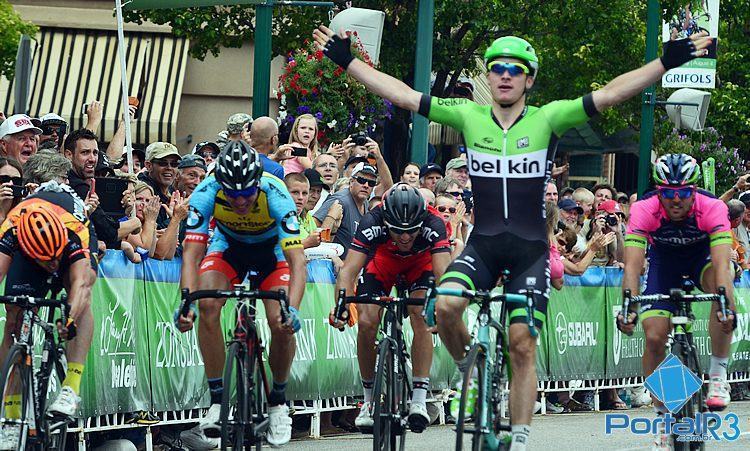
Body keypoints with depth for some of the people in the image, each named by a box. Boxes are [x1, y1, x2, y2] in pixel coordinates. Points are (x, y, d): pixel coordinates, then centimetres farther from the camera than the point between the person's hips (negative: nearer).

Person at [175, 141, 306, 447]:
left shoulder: (275, 195, -36)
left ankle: (278, 401, 5)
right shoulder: (207, 193, -32)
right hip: (228, 245, 1)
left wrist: (292, 309, -56)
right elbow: (191, 254, -34)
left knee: (282, 323, -20)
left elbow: (297, 262, -41)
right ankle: (217, 400, -14)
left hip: (271, 248, -1)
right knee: (207, 306, -25)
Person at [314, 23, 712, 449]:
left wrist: (667, 62, -21)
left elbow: (610, 94, -12)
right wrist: (347, 61, -2)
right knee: (445, 306, -25)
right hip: (482, 244, 1)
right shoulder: (469, 116, 1)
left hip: (530, 249, -1)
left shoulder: (548, 119, -5)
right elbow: (403, 94, 1)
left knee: (522, 345, -3)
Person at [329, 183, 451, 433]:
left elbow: (442, 271, -46)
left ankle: (419, 399, -18)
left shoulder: (433, 224, -38)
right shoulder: (373, 222, -38)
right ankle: (369, 399, 3)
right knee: (366, 323, -15)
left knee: (421, 318, -24)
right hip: (383, 261, 1)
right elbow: (348, 270, -42)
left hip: (420, 263, -1)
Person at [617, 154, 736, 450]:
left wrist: (727, 306, -59)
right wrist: (629, 307, -54)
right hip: (664, 260, 1)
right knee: (654, 337, -14)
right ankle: (661, 414, 5)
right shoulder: (644, 210, -31)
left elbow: (722, 262, -44)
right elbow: (633, 264, -39)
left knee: (722, 280, -36)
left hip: (702, 256, -1)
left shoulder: (712, 208, -34)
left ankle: (718, 375, -24)